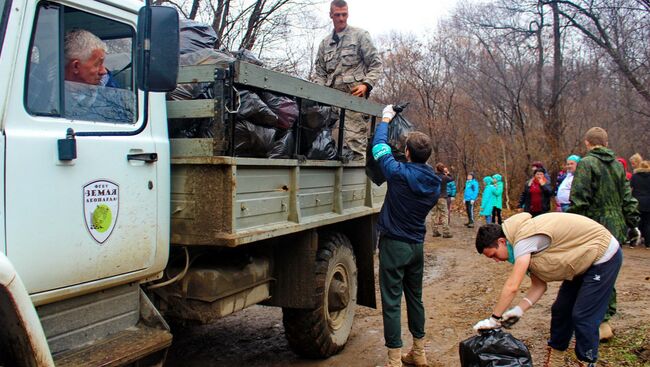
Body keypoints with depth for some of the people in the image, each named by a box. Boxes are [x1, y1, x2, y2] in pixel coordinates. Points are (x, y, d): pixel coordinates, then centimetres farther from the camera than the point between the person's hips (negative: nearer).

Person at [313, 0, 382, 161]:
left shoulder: (360, 35, 10)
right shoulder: (325, 43, 23)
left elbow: (375, 64, 6)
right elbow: (320, 72, 21)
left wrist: (366, 84, -9)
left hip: (354, 94, -5)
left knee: (354, 134, -14)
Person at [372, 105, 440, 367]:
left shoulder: (400, 174, -18)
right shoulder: (435, 182, 0)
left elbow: (380, 147, -5)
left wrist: (385, 119, 12)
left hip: (394, 244, -6)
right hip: (417, 245, 7)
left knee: (392, 302, -1)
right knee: (415, 298, 18)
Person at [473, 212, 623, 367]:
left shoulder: (525, 238, -29)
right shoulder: (524, 244, 1)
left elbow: (512, 287, -32)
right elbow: (538, 285, 1)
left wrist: (494, 319, -25)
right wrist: (518, 311, -11)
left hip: (604, 256, -9)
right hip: (584, 260, 9)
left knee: (583, 317, -8)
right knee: (560, 311, 10)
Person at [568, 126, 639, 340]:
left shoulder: (586, 163, -8)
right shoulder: (618, 164, 13)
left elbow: (579, 200, -15)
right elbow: (627, 197, 12)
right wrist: (633, 222, 16)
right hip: (617, 228, 7)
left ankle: (603, 323, -5)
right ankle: (606, 317, 24)